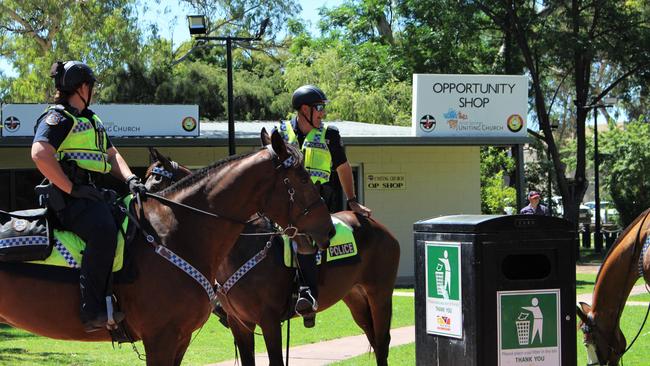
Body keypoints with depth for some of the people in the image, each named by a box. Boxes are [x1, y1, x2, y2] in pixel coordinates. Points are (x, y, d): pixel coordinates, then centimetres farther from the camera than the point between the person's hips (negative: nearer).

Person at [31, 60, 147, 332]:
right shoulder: (58, 117, -5)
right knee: (103, 230, -35)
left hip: (93, 194, 10)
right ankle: (93, 311, -38)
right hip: (70, 198, -10)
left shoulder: (91, 120, 26)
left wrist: (130, 179, 7)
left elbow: (111, 155, 28)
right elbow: (40, 154, -20)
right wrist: (71, 189, -20)